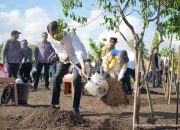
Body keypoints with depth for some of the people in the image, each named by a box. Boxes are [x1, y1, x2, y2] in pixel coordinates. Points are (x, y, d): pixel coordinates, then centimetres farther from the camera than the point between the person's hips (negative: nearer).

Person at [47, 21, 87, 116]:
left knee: (76, 80, -18)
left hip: (77, 58, -5)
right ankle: (55, 104, 12)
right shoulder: (52, 40, -19)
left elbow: (79, 51, -48)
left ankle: (76, 108, -10)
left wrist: (83, 66, -65)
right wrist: (63, 56, -35)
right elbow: (58, 52, -9)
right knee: (56, 78, -1)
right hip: (64, 58, 5)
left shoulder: (71, 36, -36)